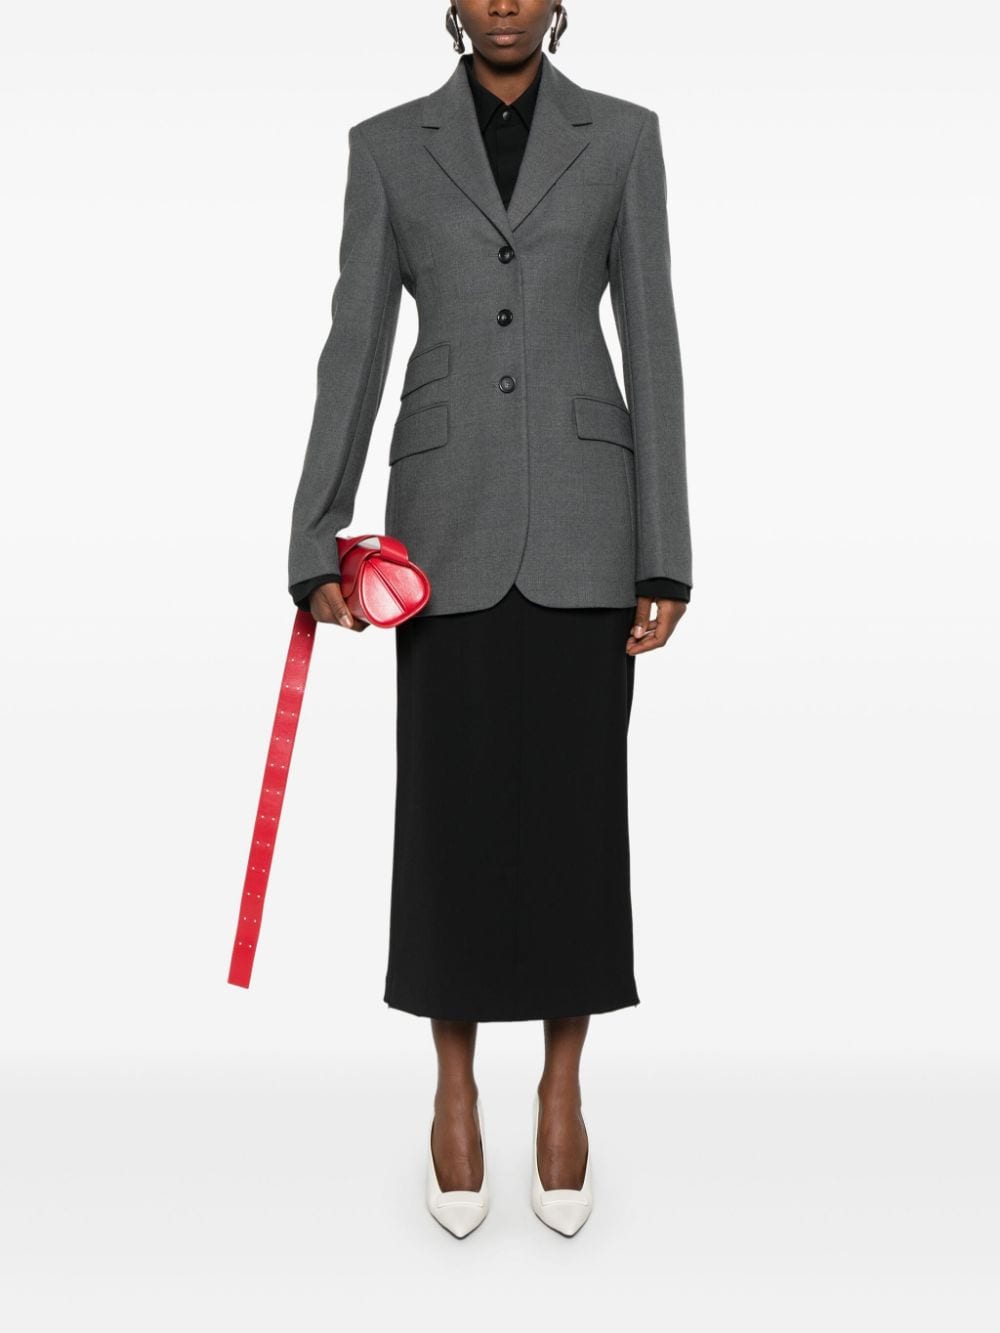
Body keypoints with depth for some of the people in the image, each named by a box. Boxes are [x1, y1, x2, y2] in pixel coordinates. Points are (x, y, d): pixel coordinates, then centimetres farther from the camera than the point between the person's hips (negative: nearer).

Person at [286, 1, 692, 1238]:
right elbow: (355, 348, 4)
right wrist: (315, 545, -4)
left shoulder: (623, 137, 7)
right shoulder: (387, 146, 8)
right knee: (449, 809, 2)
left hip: (582, 509, 0)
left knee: (576, 805, 3)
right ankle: (456, 1094, 21)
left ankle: (561, 1094, 21)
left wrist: (666, 555, -4)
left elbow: (650, 344, 2)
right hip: (449, 514, 0)